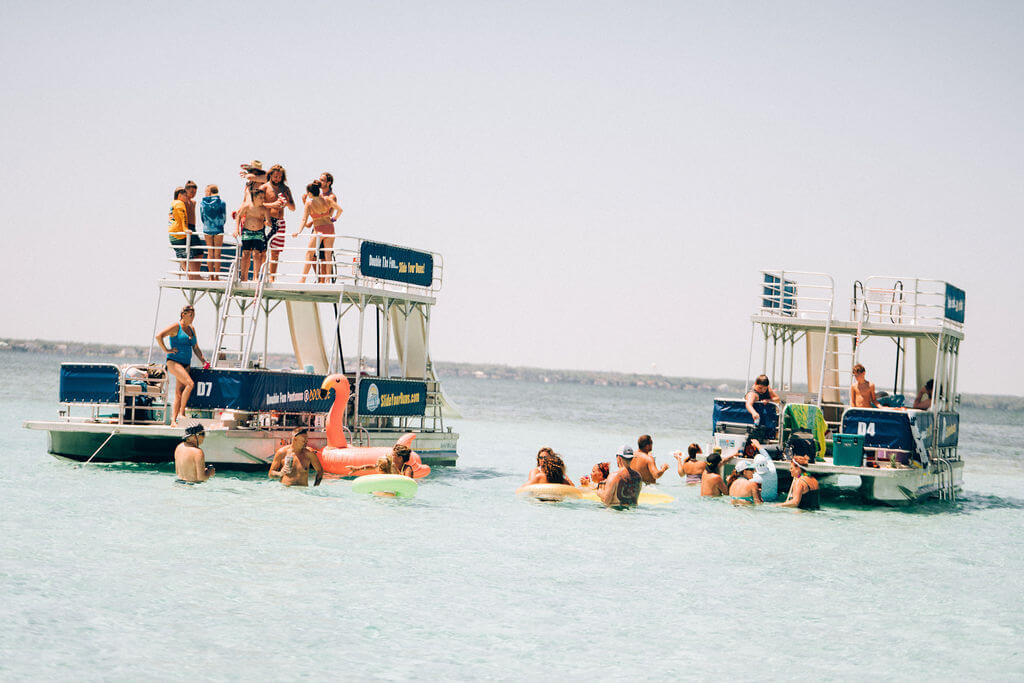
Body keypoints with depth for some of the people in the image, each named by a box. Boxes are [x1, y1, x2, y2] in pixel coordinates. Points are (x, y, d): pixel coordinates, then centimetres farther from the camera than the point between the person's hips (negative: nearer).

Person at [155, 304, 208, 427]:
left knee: (179, 394, 3)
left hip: (186, 364, 7)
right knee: (190, 383, -23)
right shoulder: (176, 327, -6)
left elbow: (196, 348, 24)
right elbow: (159, 336, -15)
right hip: (174, 362, -7)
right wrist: (166, 350, -14)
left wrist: (204, 361, 12)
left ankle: (173, 421, 3)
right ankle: (181, 413, -17)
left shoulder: (192, 329, 17)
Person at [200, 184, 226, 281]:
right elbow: (224, 218, 1)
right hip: (218, 230, -2)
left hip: (207, 229, 2)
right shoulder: (221, 202, -6)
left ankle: (211, 276, 11)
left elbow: (202, 217, 6)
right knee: (217, 253, 3)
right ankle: (216, 276, 1)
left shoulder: (202, 203, -1)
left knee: (210, 252, 10)